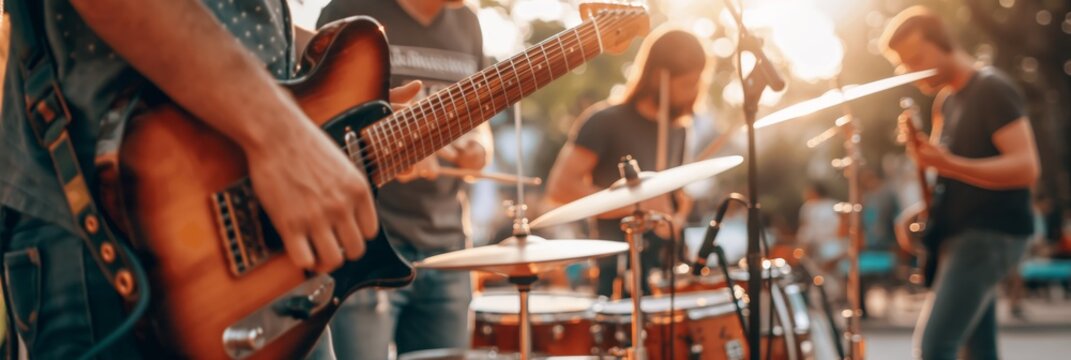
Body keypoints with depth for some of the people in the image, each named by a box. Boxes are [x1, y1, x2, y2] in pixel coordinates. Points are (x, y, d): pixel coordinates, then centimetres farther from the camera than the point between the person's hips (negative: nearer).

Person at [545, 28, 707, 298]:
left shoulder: (677, 129, 14)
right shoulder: (606, 121, -5)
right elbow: (560, 188, -13)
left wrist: (677, 218, 2)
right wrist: (634, 205, -17)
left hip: (665, 268, 6)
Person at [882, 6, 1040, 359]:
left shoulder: (992, 89, -11)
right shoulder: (945, 100, 15)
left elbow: (1026, 167, -21)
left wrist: (948, 164, -32)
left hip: (989, 236, -9)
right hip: (960, 236, 9)